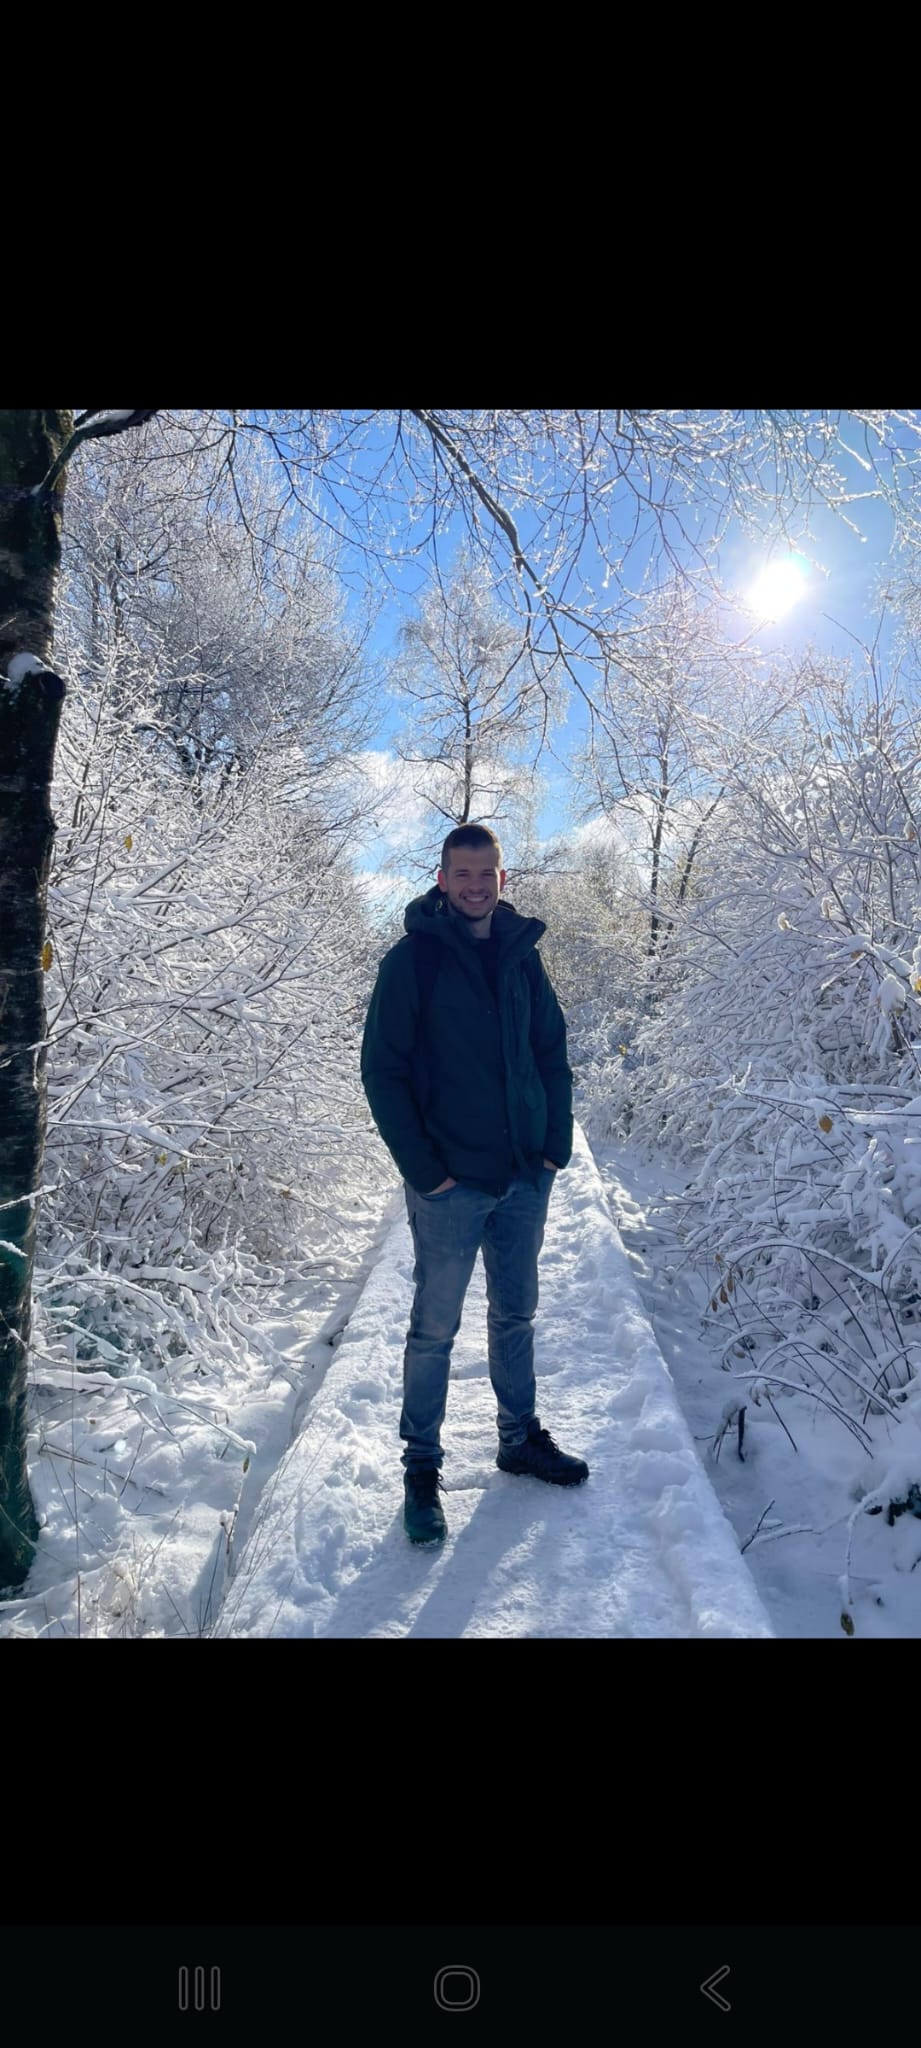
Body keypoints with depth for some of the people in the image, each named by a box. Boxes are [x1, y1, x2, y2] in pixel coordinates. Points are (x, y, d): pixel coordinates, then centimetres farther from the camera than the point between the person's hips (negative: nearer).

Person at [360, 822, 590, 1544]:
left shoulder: (522, 956, 6)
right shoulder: (412, 959, -8)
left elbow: (552, 1052, 12)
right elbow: (382, 1070, -10)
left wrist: (557, 1143, 2)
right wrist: (423, 1168, -14)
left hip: (526, 1177, 5)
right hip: (450, 1185, -4)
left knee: (516, 1314, 19)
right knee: (435, 1329, 7)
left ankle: (522, 1437, 37)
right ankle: (422, 1468, 24)